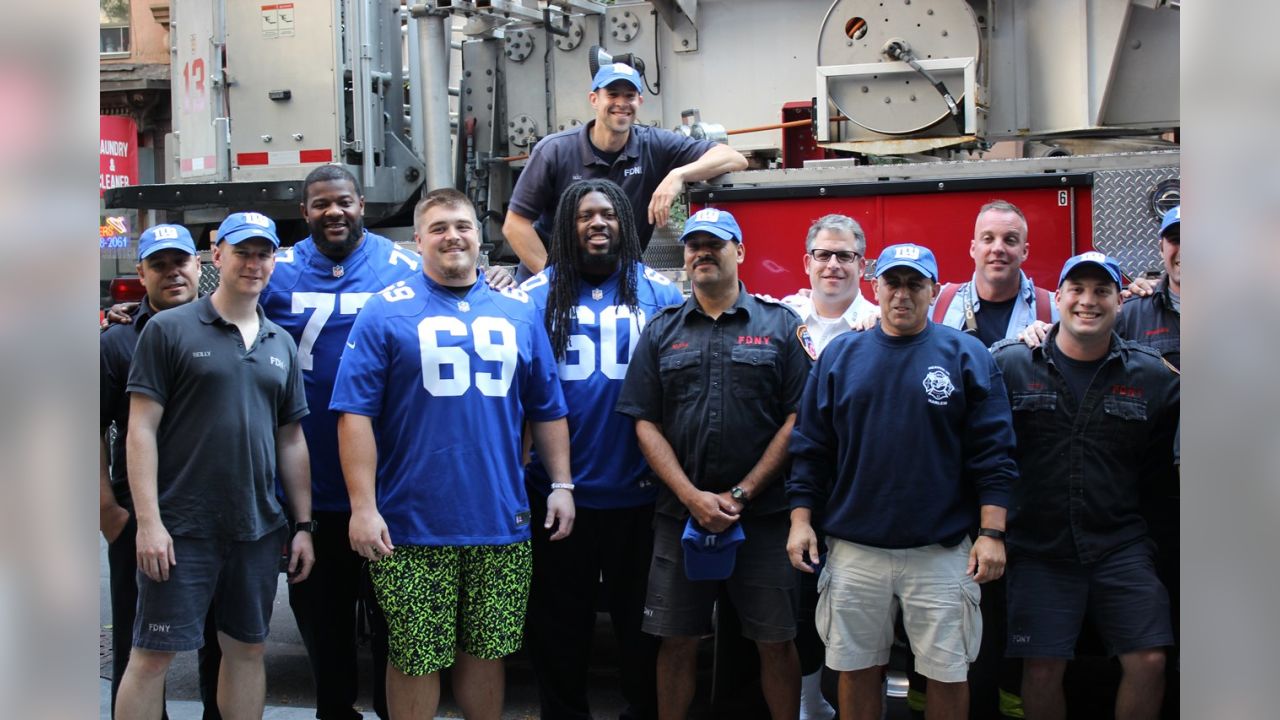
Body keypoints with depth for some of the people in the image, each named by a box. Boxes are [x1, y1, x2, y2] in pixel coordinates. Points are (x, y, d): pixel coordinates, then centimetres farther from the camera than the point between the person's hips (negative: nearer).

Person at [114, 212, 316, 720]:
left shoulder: (282, 345, 12)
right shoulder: (170, 330, -3)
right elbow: (141, 429, -7)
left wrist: (303, 524, 10)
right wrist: (149, 522, -14)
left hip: (259, 528, 5)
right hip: (181, 528, -5)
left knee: (248, 649, 12)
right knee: (153, 654, 1)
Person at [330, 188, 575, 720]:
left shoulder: (518, 311, 10)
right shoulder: (386, 311, -2)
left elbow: (548, 410, 15)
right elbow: (355, 414, -7)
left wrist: (561, 485, 8)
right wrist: (363, 506, -14)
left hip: (501, 522, 3)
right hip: (412, 528, -3)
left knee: (486, 651, 13)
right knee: (416, 660, 4)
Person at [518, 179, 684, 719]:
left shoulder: (659, 293, 2)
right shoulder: (537, 295, 2)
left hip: (637, 491, 0)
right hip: (558, 489, 0)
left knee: (640, 618, 13)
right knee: (559, 623, 12)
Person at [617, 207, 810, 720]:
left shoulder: (781, 326, 2)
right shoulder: (661, 332, 9)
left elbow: (797, 419, -3)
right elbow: (646, 424, 3)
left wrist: (740, 495, -9)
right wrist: (693, 497, -9)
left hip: (764, 515, -2)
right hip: (680, 515, 2)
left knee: (776, 641, 4)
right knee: (677, 640, 7)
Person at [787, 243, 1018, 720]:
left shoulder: (966, 355, 1)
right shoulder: (841, 355, 7)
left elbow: (992, 450, -2)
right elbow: (810, 447, 9)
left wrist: (992, 533, -9)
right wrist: (801, 520, 2)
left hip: (941, 551, -1)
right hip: (853, 550, 2)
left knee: (948, 673, 5)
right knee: (856, 669, 10)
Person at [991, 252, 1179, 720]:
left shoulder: (1153, 377, 3)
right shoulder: (1009, 364, -2)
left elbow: (1163, 466, 12)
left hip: (1121, 546, 1)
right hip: (1038, 547, -1)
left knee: (1148, 661, -3)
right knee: (1042, 668, 2)